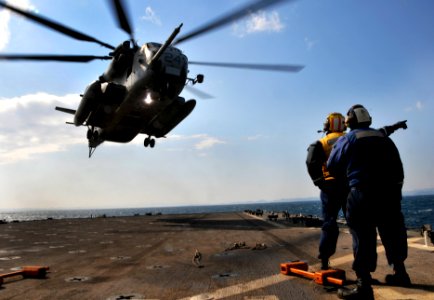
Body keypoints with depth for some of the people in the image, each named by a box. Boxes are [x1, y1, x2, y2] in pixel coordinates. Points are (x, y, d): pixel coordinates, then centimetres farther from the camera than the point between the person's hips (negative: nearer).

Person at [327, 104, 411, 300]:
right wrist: (394, 186, 20)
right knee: (392, 233, 20)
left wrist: (345, 176, 24)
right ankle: (400, 273, 37)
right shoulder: (383, 137, 15)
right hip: (391, 191, 6)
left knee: (362, 236, -5)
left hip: (363, 192, -6)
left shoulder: (346, 139, 1)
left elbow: (332, 167, 4)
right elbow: (398, 166, 14)